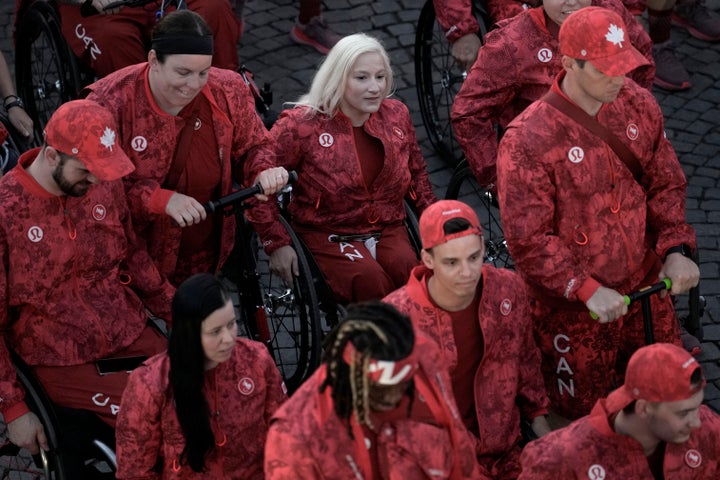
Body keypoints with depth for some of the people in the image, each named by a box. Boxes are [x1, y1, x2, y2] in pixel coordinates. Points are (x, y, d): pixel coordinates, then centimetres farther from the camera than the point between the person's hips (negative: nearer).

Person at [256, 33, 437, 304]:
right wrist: (276, 242, -9)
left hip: (388, 231, 4)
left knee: (407, 268, -31)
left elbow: (416, 173, 24)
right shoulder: (303, 124, -7)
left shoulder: (396, 115, 7)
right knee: (370, 280, -34)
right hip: (327, 236, -3)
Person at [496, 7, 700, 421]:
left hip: (646, 289, 5)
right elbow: (528, 239, -21)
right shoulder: (528, 140, -23)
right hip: (574, 309, -5)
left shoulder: (637, 103, -6)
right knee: (584, 417, 11)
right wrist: (587, 290, -26)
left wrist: (676, 248, -9)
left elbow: (665, 182, 5)